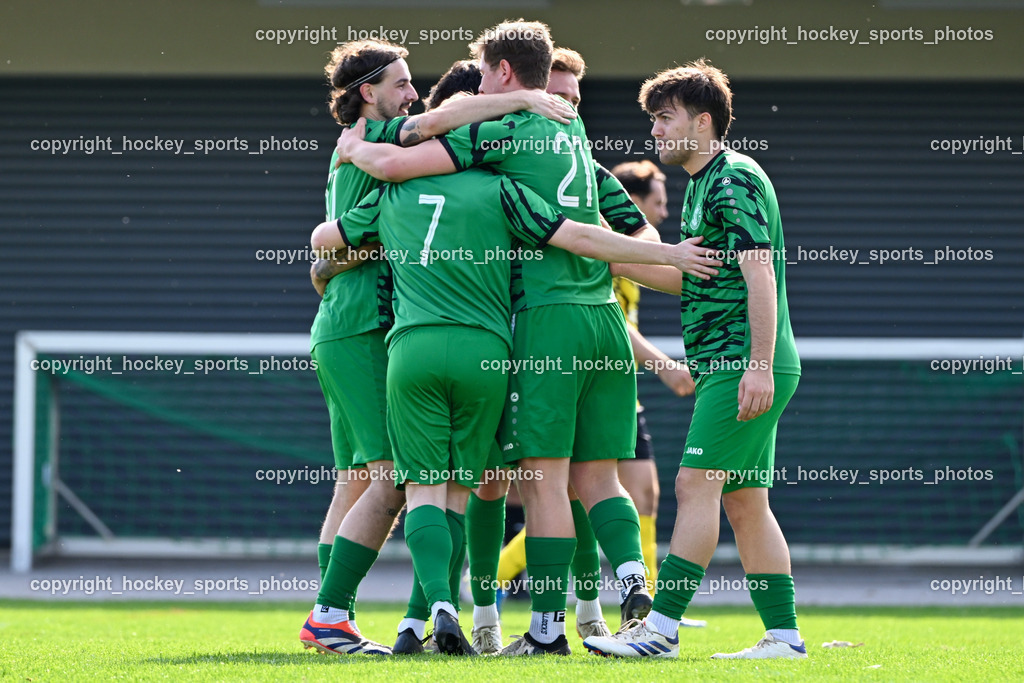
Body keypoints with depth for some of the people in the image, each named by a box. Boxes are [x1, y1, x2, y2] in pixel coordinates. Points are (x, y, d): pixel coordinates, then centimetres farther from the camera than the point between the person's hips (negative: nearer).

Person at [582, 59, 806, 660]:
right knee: (744, 499, 8)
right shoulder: (702, 185, 20)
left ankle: (663, 626, -15)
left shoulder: (737, 180, -11)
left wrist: (760, 365, -25)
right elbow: (687, 277, 28)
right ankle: (785, 635, 8)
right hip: (726, 365, 10)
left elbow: (760, 274, -19)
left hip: (744, 363, -10)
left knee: (696, 483, -12)